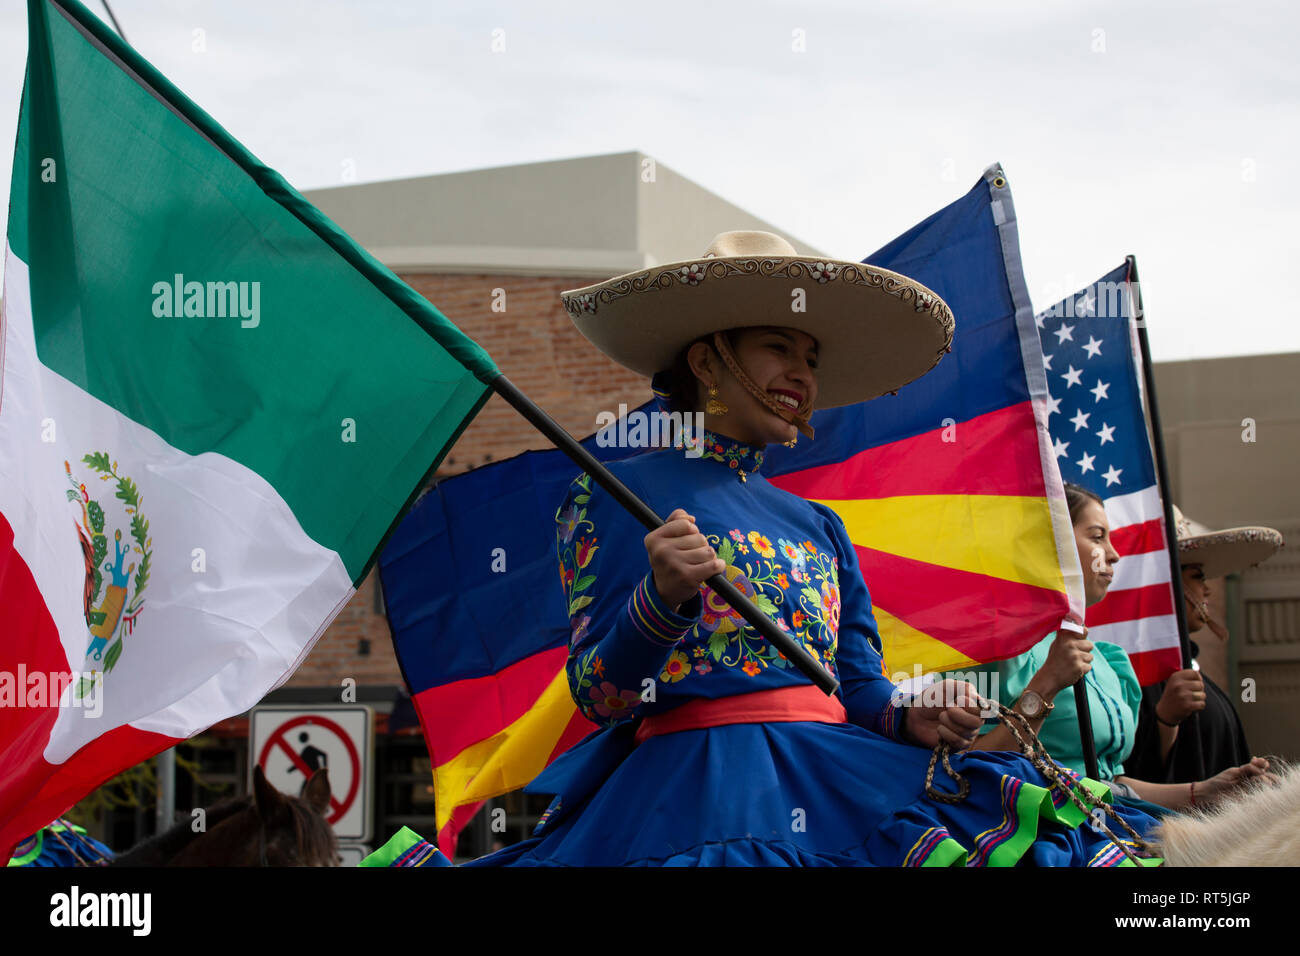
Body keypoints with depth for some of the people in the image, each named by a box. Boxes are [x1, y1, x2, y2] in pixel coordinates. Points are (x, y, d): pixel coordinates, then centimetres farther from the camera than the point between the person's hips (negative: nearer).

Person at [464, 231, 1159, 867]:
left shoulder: (820, 527, 22)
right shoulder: (615, 494, 4)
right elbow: (601, 698, -3)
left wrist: (912, 719, -2)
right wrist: (664, 597, -22)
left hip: (834, 773, 7)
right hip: (704, 783, -6)